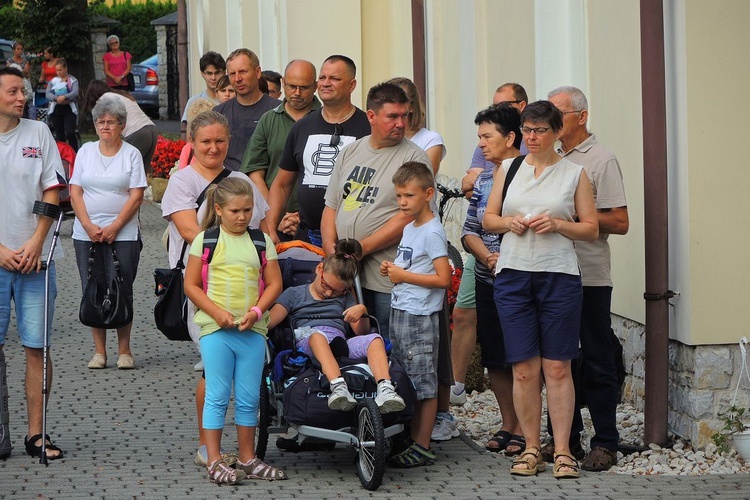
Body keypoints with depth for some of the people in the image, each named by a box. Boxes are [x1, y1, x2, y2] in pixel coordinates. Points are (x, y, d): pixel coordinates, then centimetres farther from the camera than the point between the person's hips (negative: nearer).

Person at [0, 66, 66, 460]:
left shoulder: (38, 133, 6)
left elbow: (53, 191, 4)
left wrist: (35, 243, -7)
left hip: (35, 259, 1)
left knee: (36, 347, 1)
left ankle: (35, 433, 7)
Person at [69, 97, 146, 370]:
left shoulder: (131, 154, 2)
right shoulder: (86, 152, 10)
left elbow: (136, 196, -4)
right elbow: (75, 192, 6)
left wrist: (114, 227, -12)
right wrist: (89, 226, -7)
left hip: (122, 234, -3)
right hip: (86, 233, 3)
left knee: (122, 291, -4)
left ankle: (124, 350, 5)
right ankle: (99, 351, 9)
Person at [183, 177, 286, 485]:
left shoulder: (261, 241, 8)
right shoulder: (205, 239, 0)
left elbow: (274, 283, 8)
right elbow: (191, 285, -1)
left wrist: (256, 311, -8)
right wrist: (217, 312, -12)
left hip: (252, 330, 3)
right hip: (215, 330, -3)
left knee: (249, 398, 8)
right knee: (218, 396, 0)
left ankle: (247, 459, 19)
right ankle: (214, 461, 5)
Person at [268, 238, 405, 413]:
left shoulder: (345, 297, 31)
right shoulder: (294, 294, 22)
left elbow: (361, 332, 22)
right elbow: (269, 321, 9)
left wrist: (362, 311, 4)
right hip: (308, 341, -3)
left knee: (374, 339, -26)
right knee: (317, 335, -39)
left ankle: (385, 390, -47)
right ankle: (338, 386, -60)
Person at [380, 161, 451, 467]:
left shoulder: (432, 232, -13)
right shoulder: (409, 229, 14)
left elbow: (443, 278, -20)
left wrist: (403, 275, -15)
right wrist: (392, 270, 5)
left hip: (420, 318, -9)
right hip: (399, 313, 9)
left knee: (424, 384, -4)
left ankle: (422, 447, -1)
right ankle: (407, 440, 19)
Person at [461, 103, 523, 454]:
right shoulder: (483, 181, 12)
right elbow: (469, 230, 13)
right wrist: (488, 257, -6)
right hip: (487, 281, 6)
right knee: (494, 359, 10)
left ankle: (524, 430, 7)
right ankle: (508, 425, 23)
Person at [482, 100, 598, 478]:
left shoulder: (574, 173, 5)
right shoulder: (508, 168, 12)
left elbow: (591, 229, 5)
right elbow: (488, 219, 16)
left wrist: (559, 224, -11)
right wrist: (510, 222, -5)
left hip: (559, 276, -2)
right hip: (513, 274, 2)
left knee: (557, 368, -2)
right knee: (524, 368, 1)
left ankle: (562, 451, 3)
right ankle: (531, 448, 10)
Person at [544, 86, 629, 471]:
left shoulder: (601, 160, -6)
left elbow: (619, 222, -12)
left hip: (588, 277, -7)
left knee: (596, 361, -2)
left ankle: (606, 443, 3)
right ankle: (566, 436, 20)